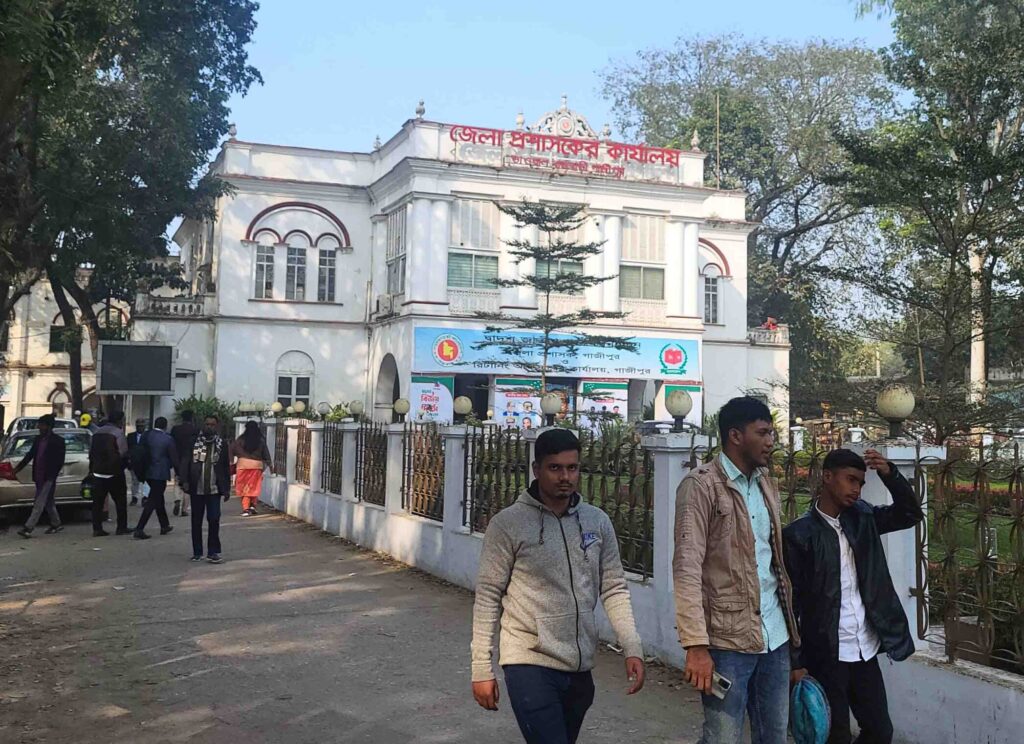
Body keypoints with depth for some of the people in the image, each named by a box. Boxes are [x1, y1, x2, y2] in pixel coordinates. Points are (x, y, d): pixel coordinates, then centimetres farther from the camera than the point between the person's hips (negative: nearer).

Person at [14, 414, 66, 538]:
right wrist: (18, 468, 8)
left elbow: (60, 461, -10)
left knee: (39, 503, -10)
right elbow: (30, 455, 15)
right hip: (39, 476, 7)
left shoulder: (58, 441, -8)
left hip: (48, 477, -7)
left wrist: (53, 475, -15)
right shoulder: (38, 439, 12)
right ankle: (56, 524, 27)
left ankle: (28, 528, -14)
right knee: (48, 502, 16)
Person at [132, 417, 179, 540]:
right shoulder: (168, 439, -11)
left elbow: (141, 455, 7)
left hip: (148, 473, 6)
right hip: (160, 474, -6)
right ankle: (139, 529, -10)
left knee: (158, 497, 20)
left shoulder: (146, 436, 2)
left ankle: (164, 525, 31)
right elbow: (174, 459, -7)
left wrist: (141, 472, 15)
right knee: (153, 501, -3)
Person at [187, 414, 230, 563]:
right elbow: (187, 463, 4)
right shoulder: (195, 442, 3)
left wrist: (227, 488, 4)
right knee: (196, 521, 9)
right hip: (197, 489, 1)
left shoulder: (221, 444, 4)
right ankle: (197, 552, 18)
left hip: (214, 489, -1)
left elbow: (226, 467, 7)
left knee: (214, 520, -6)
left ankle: (213, 552, 0)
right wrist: (185, 482, -5)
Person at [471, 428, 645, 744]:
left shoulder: (598, 522, 4)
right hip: (529, 664, -5)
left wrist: (633, 648, -3)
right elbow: (488, 596, -6)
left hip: (580, 667, 5)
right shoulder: (508, 523, -9)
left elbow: (614, 589, 7)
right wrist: (481, 667, -7)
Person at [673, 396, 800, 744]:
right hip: (729, 639, -7)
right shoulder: (701, 485, -10)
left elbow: (776, 558, 16)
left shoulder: (766, 483, 13)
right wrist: (696, 644, -21)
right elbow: (687, 568, -16)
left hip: (775, 635, 7)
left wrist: (791, 622, 8)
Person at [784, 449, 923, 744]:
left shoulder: (862, 518, 5)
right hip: (826, 655, -5)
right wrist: (795, 662, -12)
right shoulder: (798, 534, -12)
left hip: (865, 650, 6)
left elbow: (911, 514, 3)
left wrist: (889, 473, -13)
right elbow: (790, 600, -11)